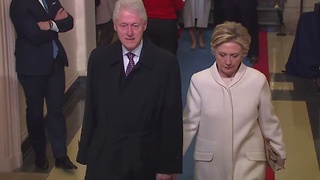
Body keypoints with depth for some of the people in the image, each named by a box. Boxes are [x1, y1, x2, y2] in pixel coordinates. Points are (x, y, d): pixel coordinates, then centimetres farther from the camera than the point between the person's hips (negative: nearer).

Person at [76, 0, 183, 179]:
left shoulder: (166, 62, -9)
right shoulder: (99, 58, -1)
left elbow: (172, 117, -6)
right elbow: (91, 109, 3)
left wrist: (168, 165, -5)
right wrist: (86, 153, 5)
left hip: (147, 158, -1)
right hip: (104, 157, 2)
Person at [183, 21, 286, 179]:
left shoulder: (258, 80, -10)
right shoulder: (199, 81, -12)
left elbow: (268, 122, 3)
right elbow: (189, 123, -2)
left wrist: (279, 152, 13)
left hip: (248, 163, 0)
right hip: (209, 164, 1)